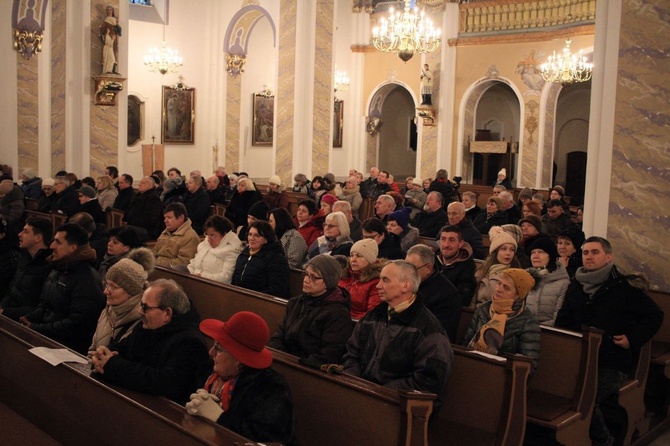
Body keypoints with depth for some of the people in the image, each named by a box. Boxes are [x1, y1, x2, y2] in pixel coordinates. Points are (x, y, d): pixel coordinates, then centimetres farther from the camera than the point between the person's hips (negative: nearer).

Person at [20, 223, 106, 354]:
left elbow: (76, 325, -20)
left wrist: (36, 329, -16)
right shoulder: (57, 271, 15)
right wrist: (27, 320, 1)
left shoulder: (87, 280, -16)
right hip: (45, 336, 8)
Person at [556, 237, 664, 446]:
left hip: (612, 363, -5)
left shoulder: (625, 286, -4)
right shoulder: (576, 286, 13)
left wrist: (633, 339, -8)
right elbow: (563, 319, 24)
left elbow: (655, 316, 1)